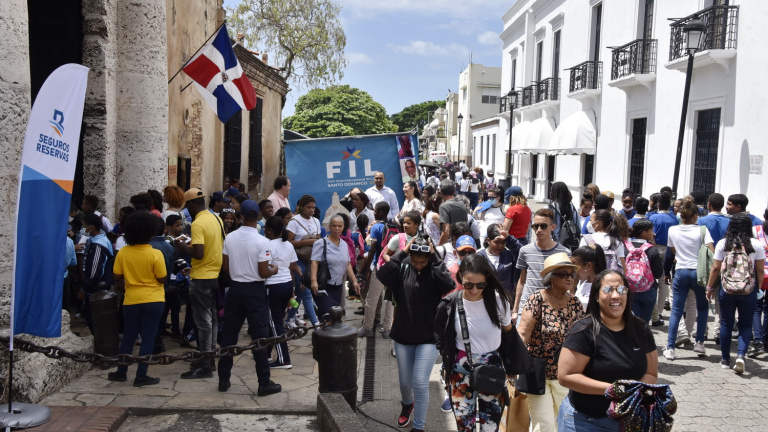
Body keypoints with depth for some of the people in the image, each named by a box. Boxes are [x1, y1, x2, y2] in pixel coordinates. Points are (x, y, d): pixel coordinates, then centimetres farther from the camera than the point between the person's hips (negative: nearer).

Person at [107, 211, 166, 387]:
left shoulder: (123, 252, -6)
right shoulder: (155, 254, -15)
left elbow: (117, 277, -1)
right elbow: (162, 279, -10)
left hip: (131, 300, 3)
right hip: (153, 300, -3)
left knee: (128, 337, 16)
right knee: (148, 338, 4)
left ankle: (121, 372, 25)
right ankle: (141, 376, 6)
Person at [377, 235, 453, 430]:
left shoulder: (434, 270, -9)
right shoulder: (402, 267, -6)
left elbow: (449, 285, -28)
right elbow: (383, 276, -23)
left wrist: (435, 257, -24)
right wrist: (402, 252, -23)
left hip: (429, 338, -2)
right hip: (403, 336, 3)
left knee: (420, 383, -9)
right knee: (405, 382, 17)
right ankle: (407, 404, 51)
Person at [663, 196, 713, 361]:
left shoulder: (672, 230, 2)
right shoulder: (702, 230, -6)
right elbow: (712, 253, -12)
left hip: (680, 272, 1)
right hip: (698, 271, -1)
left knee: (676, 311, 4)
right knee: (703, 307, 20)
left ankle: (670, 348, -2)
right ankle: (699, 343, 16)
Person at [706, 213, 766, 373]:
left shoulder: (723, 244, -4)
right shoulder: (756, 245, -4)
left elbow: (715, 268, -2)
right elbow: (760, 270, -1)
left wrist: (710, 287, 9)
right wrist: (758, 288, 12)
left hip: (726, 289, 0)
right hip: (749, 291, 0)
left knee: (726, 324, 11)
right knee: (746, 324, 11)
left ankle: (725, 360, 18)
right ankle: (741, 355, -8)